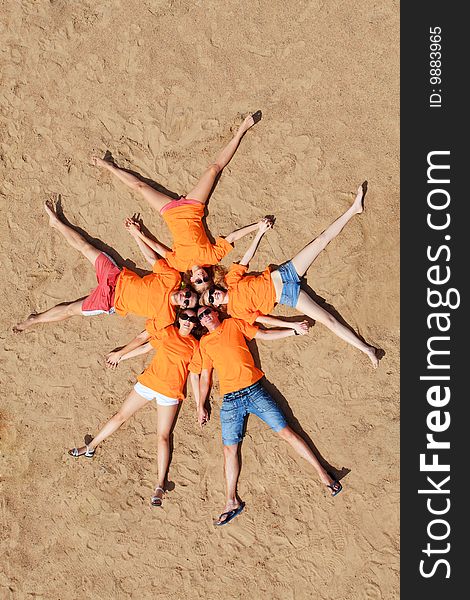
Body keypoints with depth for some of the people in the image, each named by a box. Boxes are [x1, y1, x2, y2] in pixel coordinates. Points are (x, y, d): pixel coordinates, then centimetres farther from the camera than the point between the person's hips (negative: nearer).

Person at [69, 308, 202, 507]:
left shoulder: (194, 345, 2)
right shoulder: (168, 331, 5)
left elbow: (194, 376, 3)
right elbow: (146, 346, 12)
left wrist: (199, 405, 1)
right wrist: (120, 356, 17)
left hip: (170, 392, -2)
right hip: (148, 381, 2)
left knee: (163, 436, -7)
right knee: (121, 416, 8)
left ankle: (160, 486, -7)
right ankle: (90, 447, 25)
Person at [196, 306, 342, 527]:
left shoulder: (233, 324, 10)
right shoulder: (204, 342, 14)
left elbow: (264, 334, 13)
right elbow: (205, 376, 16)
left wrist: (294, 330, 7)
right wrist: (201, 406, 13)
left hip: (254, 390, -2)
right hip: (230, 401, 2)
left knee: (285, 431, -6)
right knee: (229, 448, -3)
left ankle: (322, 473, -1)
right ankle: (231, 502, 2)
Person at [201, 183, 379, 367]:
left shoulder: (231, 280, 2)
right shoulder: (235, 310, -7)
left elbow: (246, 258, 9)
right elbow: (262, 319, -7)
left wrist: (260, 231, 8)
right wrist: (292, 325, -13)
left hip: (283, 274, 4)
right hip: (288, 296, -4)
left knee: (322, 240, -4)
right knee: (328, 320, -18)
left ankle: (354, 209, 4)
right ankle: (366, 349, -14)